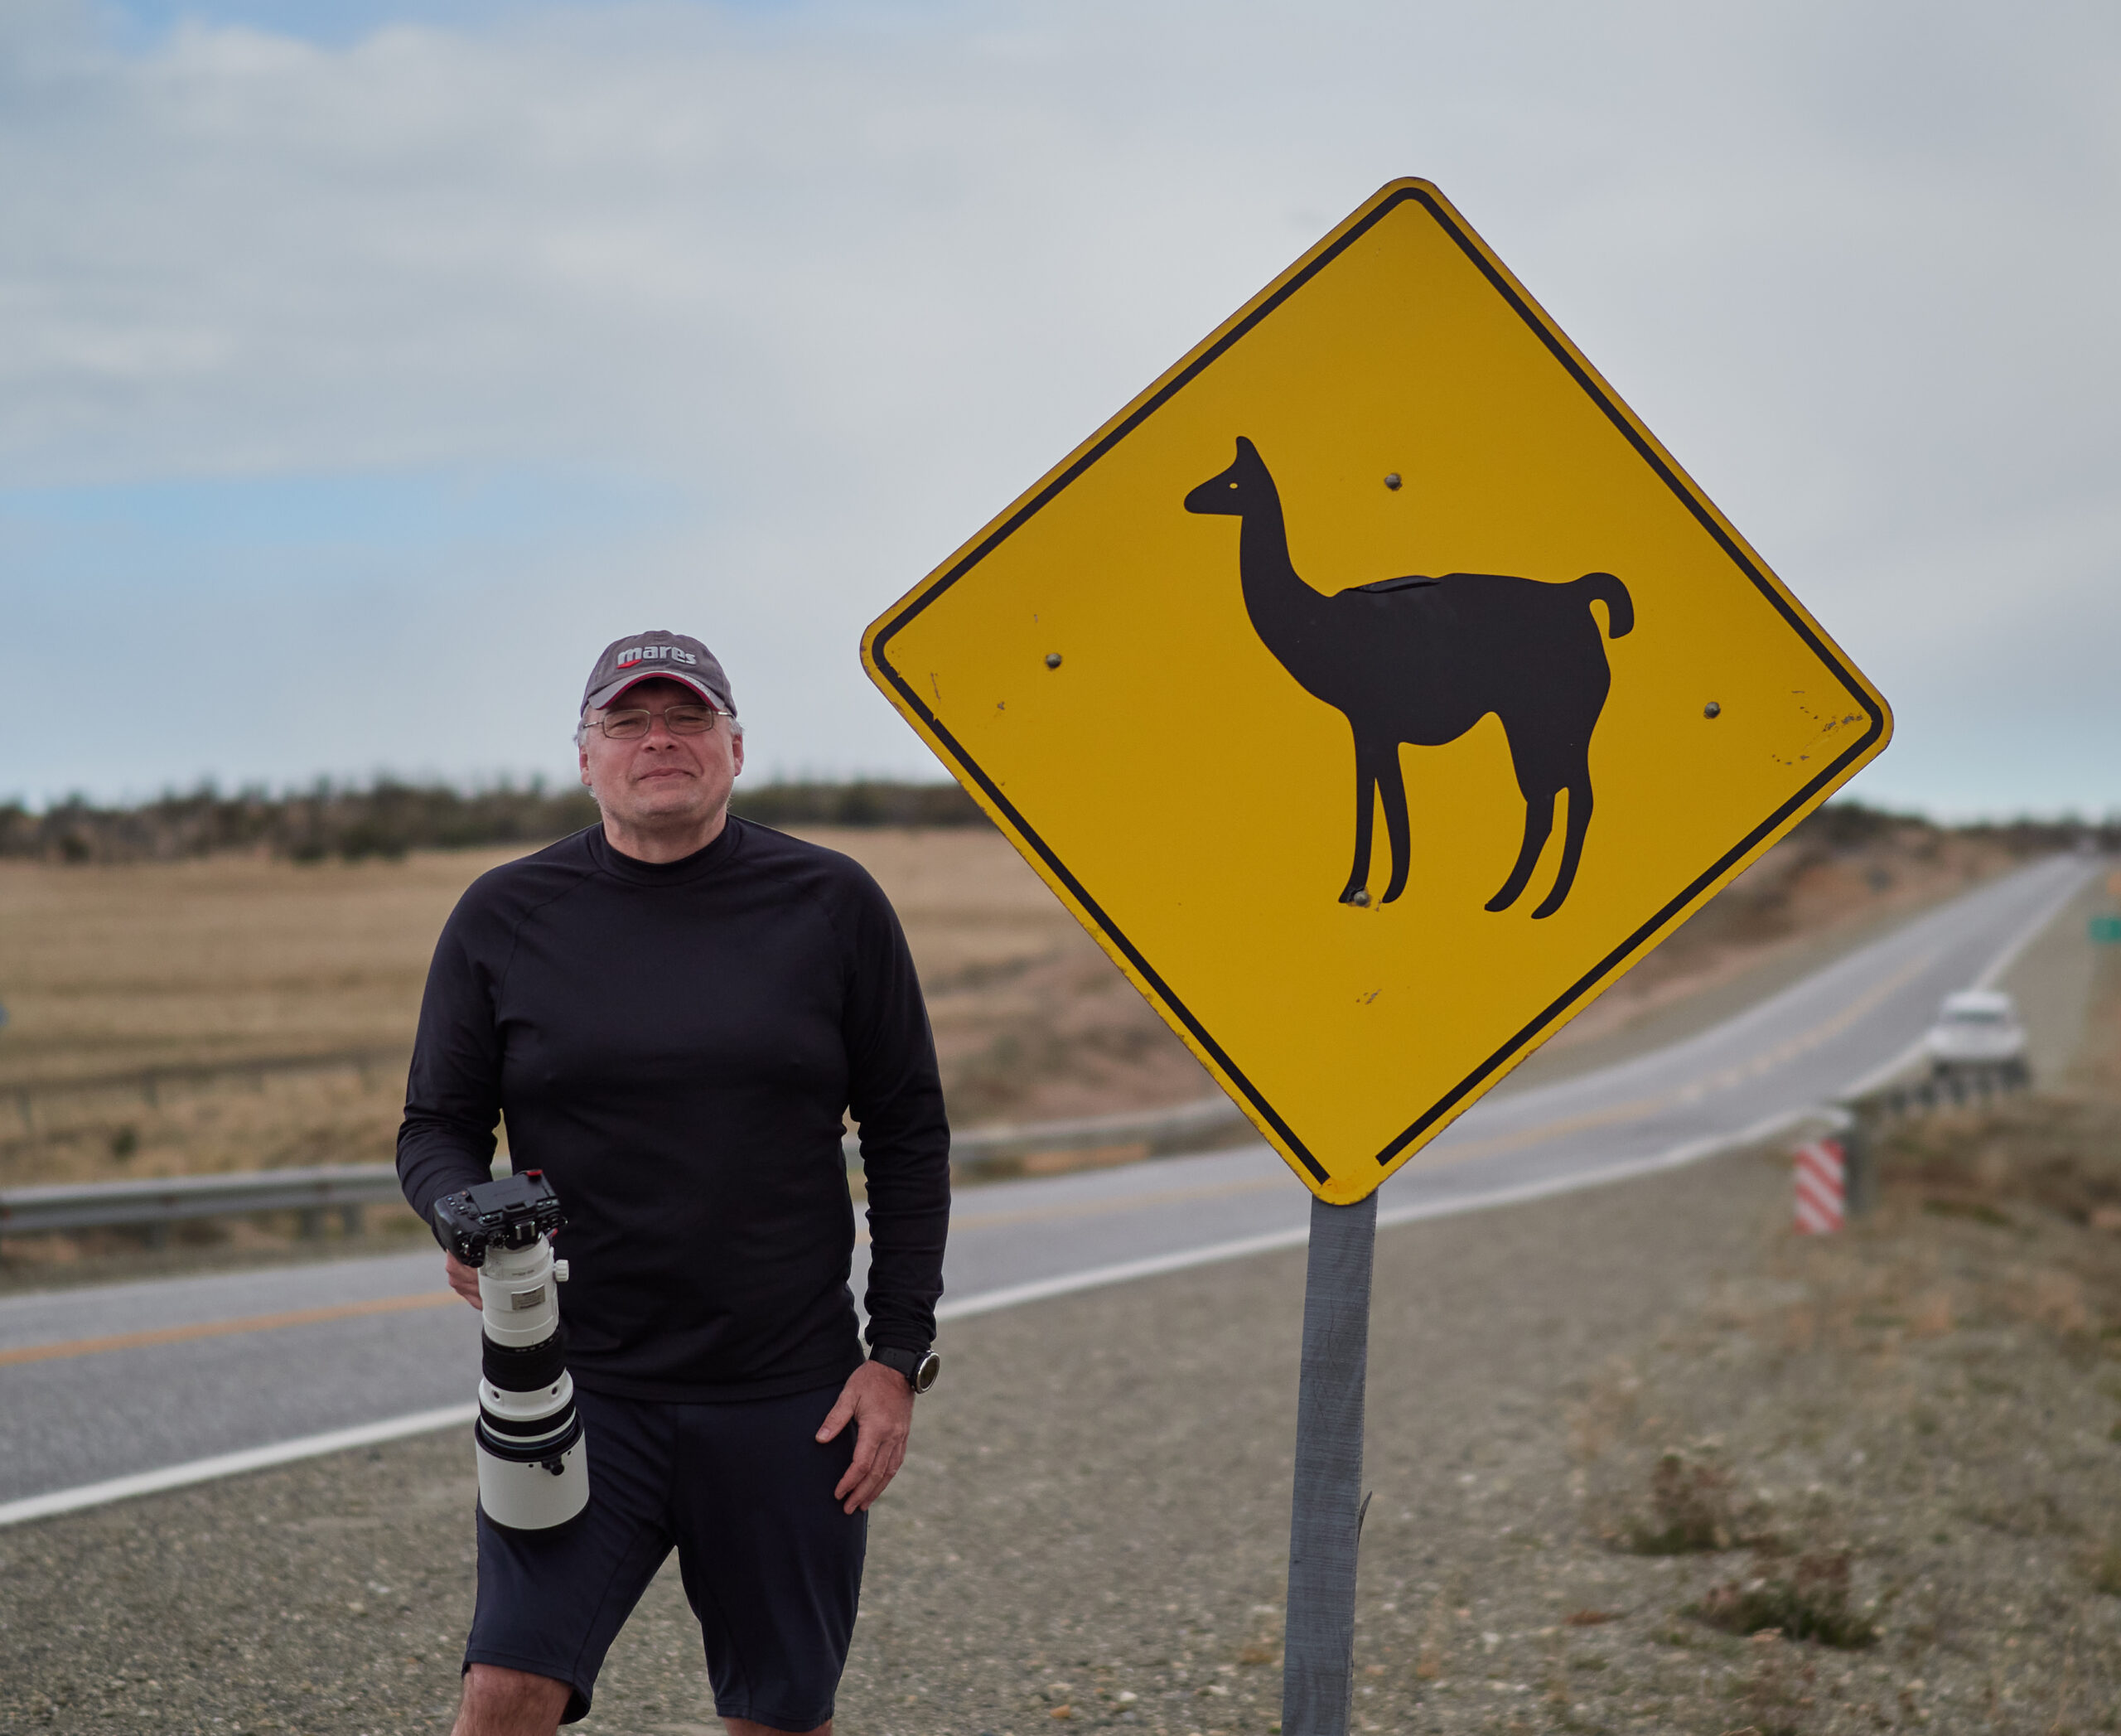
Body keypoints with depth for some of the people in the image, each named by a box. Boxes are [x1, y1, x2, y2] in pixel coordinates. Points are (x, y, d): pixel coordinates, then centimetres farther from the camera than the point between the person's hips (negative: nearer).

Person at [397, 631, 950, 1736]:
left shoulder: (832, 906, 2)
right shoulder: (503, 918, 3)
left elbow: (908, 1135, 5)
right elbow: (437, 1127, 8)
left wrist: (898, 1355, -1)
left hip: (787, 1395, 1)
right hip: (580, 1384, 0)